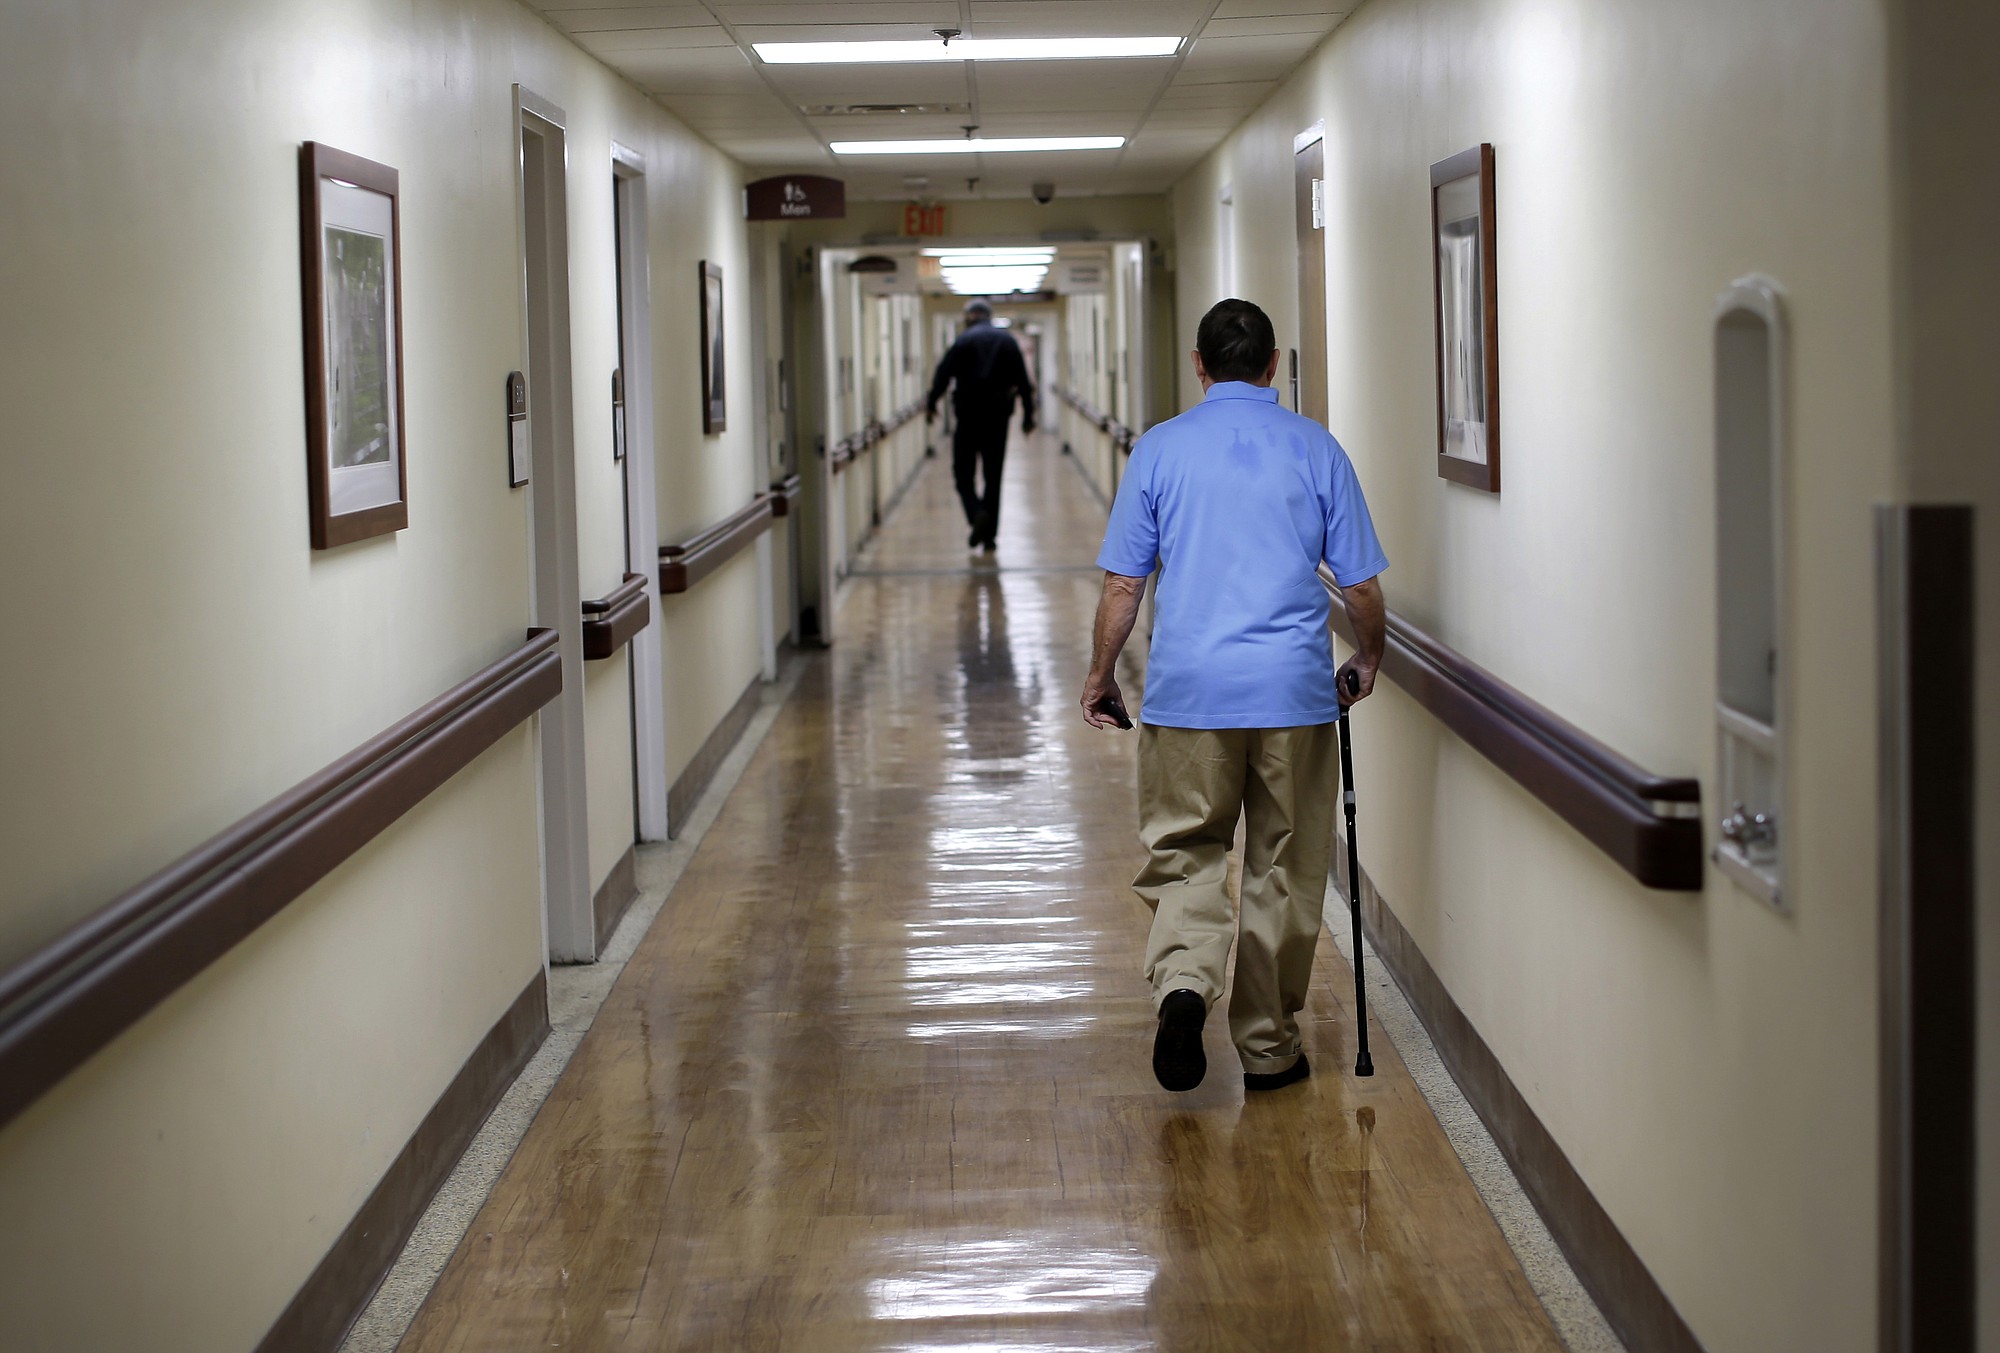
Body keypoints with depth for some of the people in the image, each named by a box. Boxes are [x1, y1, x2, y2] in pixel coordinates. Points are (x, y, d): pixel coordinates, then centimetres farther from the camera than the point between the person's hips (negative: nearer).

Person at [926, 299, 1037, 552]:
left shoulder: (964, 340, -4)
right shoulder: (1008, 341, 7)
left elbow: (943, 374, -7)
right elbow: (1023, 381, 6)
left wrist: (931, 404, 6)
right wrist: (1028, 414, 12)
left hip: (969, 416, -3)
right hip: (998, 418, 3)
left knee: (963, 473, 5)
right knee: (993, 476, 10)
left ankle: (977, 514, -20)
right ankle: (990, 535, 8)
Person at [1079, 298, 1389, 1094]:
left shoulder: (1160, 449, 2)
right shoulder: (1316, 449, 2)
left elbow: (1123, 582, 2)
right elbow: (1360, 585, 4)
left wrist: (1101, 676, 15)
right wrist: (1368, 659, 22)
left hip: (1188, 690, 0)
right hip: (1295, 690, 0)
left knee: (1183, 853, 10)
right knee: (1283, 871, 9)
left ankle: (1182, 983, -17)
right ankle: (1267, 1046, 15)